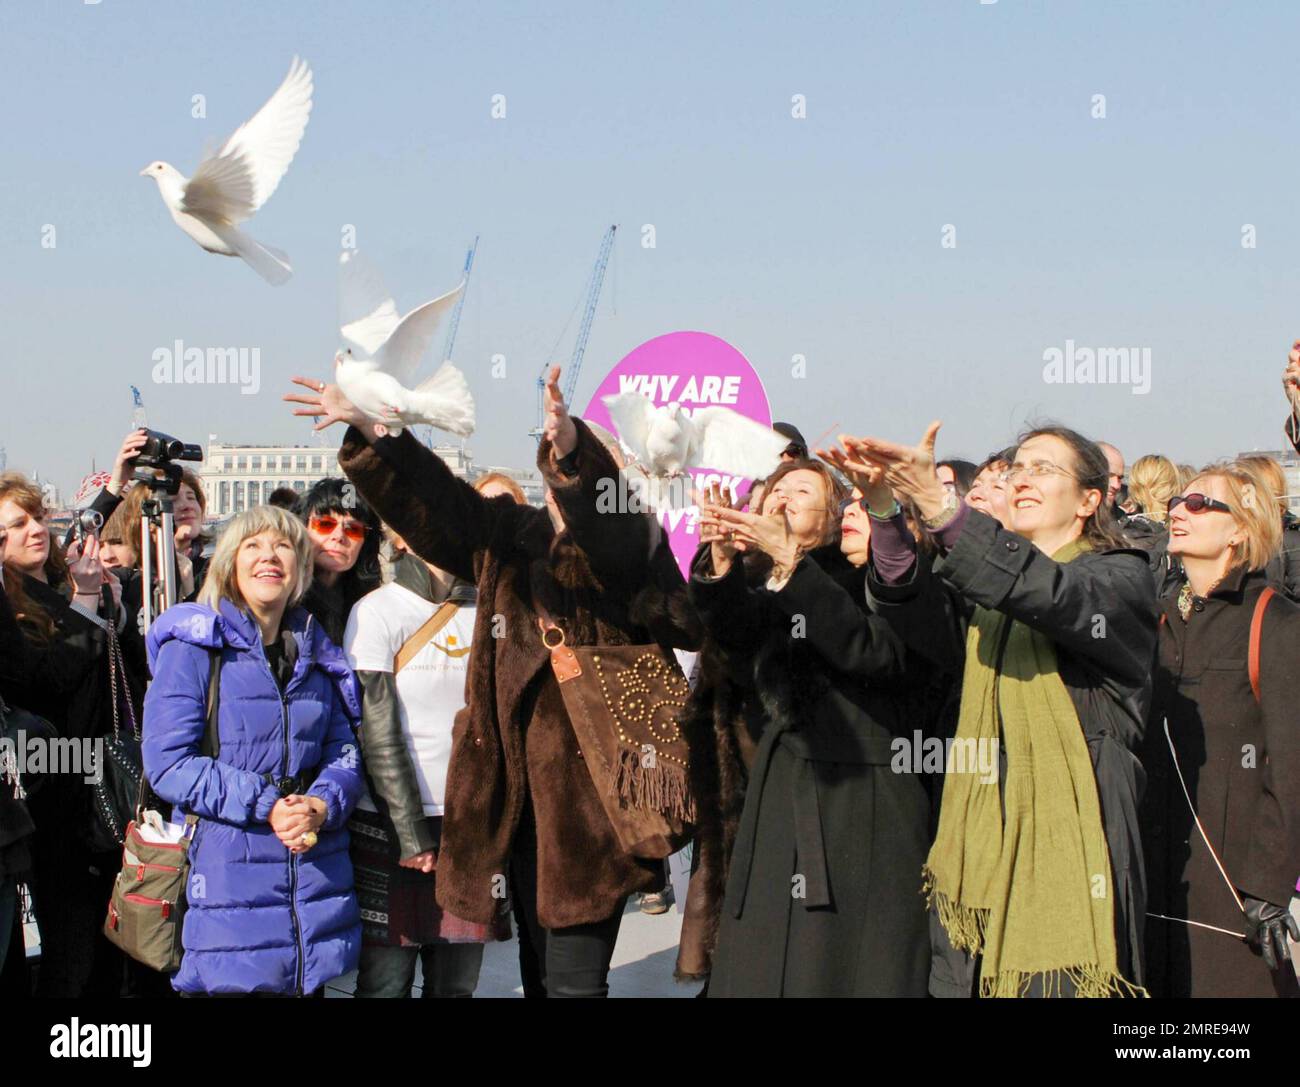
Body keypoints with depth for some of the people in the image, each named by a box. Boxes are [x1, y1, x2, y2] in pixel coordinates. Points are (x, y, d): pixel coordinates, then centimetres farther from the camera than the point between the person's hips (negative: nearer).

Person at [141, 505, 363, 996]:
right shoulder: (192, 646, -2)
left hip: (315, 876, 5)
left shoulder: (316, 656, 15)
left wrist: (322, 806, -13)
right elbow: (167, 761, -10)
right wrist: (266, 806, -18)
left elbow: (344, 753, 10)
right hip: (225, 873, -5)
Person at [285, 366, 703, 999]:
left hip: (589, 790, -5)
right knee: (550, 973, 14)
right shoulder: (507, 537, 14)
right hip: (518, 795, 6)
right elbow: (432, 498, 7)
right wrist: (368, 428, -7)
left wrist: (574, 451, -42)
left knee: (576, 980, -8)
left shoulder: (628, 544, -2)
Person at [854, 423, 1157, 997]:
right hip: (979, 837, 5)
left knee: (1058, 982, -12)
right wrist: (890, 513, -21)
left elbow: (1047, 596, -20)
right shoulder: (987, 585, 20)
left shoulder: (1121, 578, 3)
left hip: (1072, 838, -5)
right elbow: (929, 623, -3)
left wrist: (940, 506, -31)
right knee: (959, 982, 0)